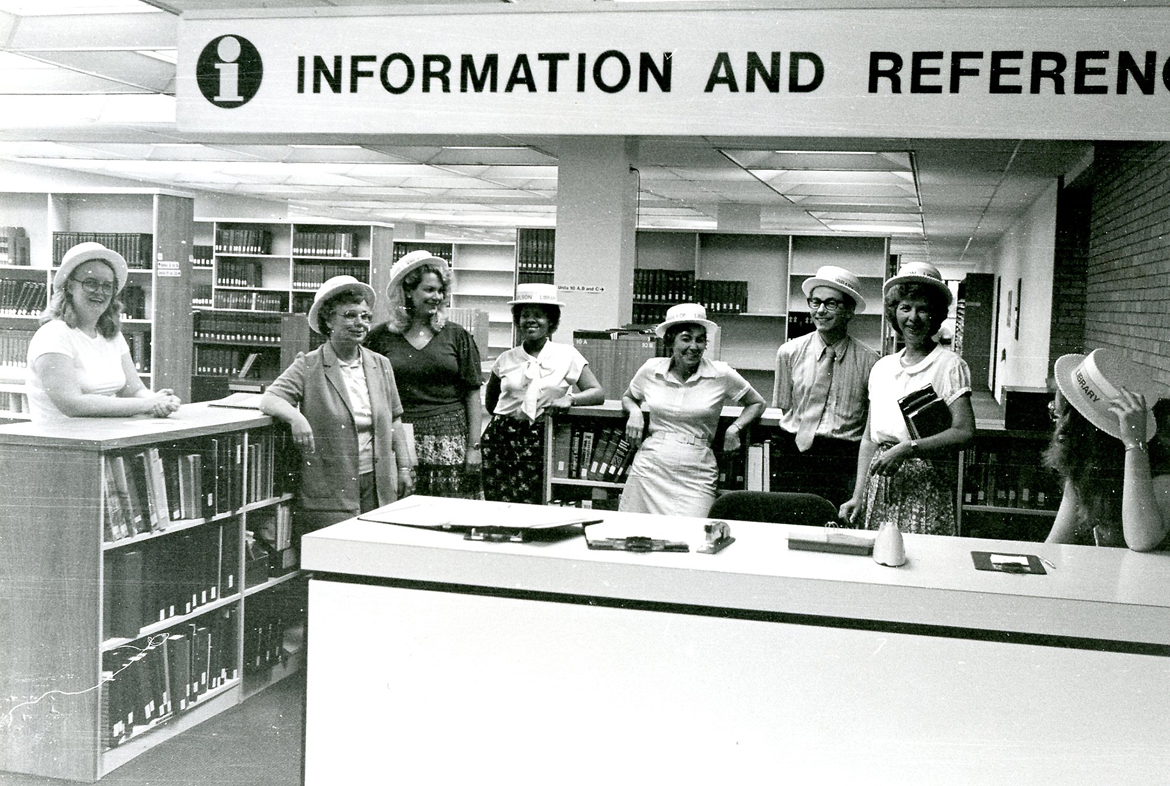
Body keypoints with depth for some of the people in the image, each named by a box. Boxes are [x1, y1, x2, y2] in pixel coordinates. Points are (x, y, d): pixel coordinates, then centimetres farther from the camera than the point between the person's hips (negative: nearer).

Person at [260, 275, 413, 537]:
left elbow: (393, 421, 16)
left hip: (377, 486, 4)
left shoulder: (381, 365, 11)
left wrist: (404, 468, 12)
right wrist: (295, 415, -31)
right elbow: (269, 399, -10)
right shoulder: (308, 366, -1)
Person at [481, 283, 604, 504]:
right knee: (499, 506, -4)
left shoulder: (567, 356, 4)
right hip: (502, 439, 1)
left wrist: (570, 399, -16)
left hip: (541, 442, -1)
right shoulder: (506, 360, 9)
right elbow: (490, 401, 24)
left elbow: (597, 393, 0)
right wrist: (508, 416, 8)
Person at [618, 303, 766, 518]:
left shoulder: (721, 375, 0)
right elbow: (628, 397, 25)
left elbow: (756, 403, 15)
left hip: (696, 475, -2)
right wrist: (635, 412, 4)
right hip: (650, 467, 2)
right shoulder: (651, 369, 5)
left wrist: (736, 428, 0)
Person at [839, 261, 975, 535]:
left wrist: (907, 448, -18)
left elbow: (964, 432, -13)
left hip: (925, 485, -4)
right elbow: (869, 439, 12)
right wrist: (858, 497, 6)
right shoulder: (882, 367, 12)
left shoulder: (949, 365, -3)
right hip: (879, 484, 4)